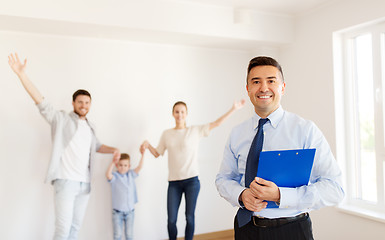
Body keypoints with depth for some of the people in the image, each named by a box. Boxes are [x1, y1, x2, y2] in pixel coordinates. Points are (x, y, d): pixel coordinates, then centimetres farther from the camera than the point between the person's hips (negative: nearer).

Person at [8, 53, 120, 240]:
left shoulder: (90, 128, 19)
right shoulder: (61, 119, 1)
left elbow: (97, 146, 33)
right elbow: (41, 101, -8)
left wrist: (113, 150, 13)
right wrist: (21, 74, -17)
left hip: (84, 182, 6)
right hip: (66, 180, -6)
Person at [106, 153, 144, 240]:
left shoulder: (131, 174, 4)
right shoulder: (115, 176, -7)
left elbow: (139, 167, -4)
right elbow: (108, 175, -28)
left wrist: (142, 154, -13)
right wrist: (113, 162, -31)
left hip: (130, 210, 3)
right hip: (117, 211, -3)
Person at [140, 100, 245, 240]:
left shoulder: (195, 130, 3)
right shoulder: (166, 134, 9)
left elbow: (216, 123, 0)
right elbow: (157, 153, 17)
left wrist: (234, 109, -3)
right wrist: (147, 145, -1)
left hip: (191, 181, -1)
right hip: (173, 182, 2)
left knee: (190, 217, 4)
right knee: (171, 220, 1)